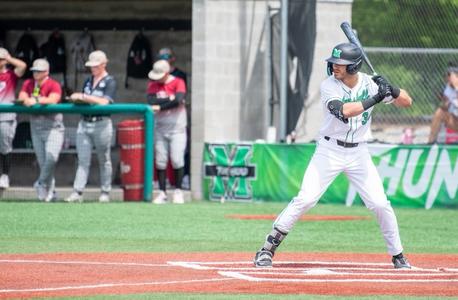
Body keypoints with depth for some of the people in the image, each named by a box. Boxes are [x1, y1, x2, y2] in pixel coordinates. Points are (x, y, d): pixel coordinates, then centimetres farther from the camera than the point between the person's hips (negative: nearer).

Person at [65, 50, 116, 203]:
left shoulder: (110, 82, -4)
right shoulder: (88, 81, 16)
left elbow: (104, 101, -19)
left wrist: (83, 97, -20)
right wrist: (76, 98, 3)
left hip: (101, 124, -6)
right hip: (84, 123, 6)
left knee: (104, 160, 4)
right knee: (83, 160, -2)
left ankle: (105, 192, 9)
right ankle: (77, 192, -8)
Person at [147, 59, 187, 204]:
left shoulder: (178, 82, -2)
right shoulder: (153, 85, 8)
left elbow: (178, 100, -19)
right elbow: (151, 101, -9)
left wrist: (160, 106, -15)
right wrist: (169, 99, -14)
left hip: (177, 128, -3)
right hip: (160, 127, 3)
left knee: (177, 160, -9)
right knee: (160, 161, -1)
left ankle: (178, 192, 3)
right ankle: (162, 193, 3)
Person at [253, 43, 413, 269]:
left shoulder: (370, 83, -3)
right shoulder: (329, 86, -13)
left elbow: (406, 102, 1)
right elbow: (343, 110, -30)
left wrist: (391, 89, -19)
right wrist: (375, 98, -30)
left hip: (358, 153, 2)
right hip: (330, 151, -2)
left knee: (380, 204, -3)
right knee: (305, 200, -12)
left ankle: (398, 256, 14)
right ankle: (267, 249, -5)